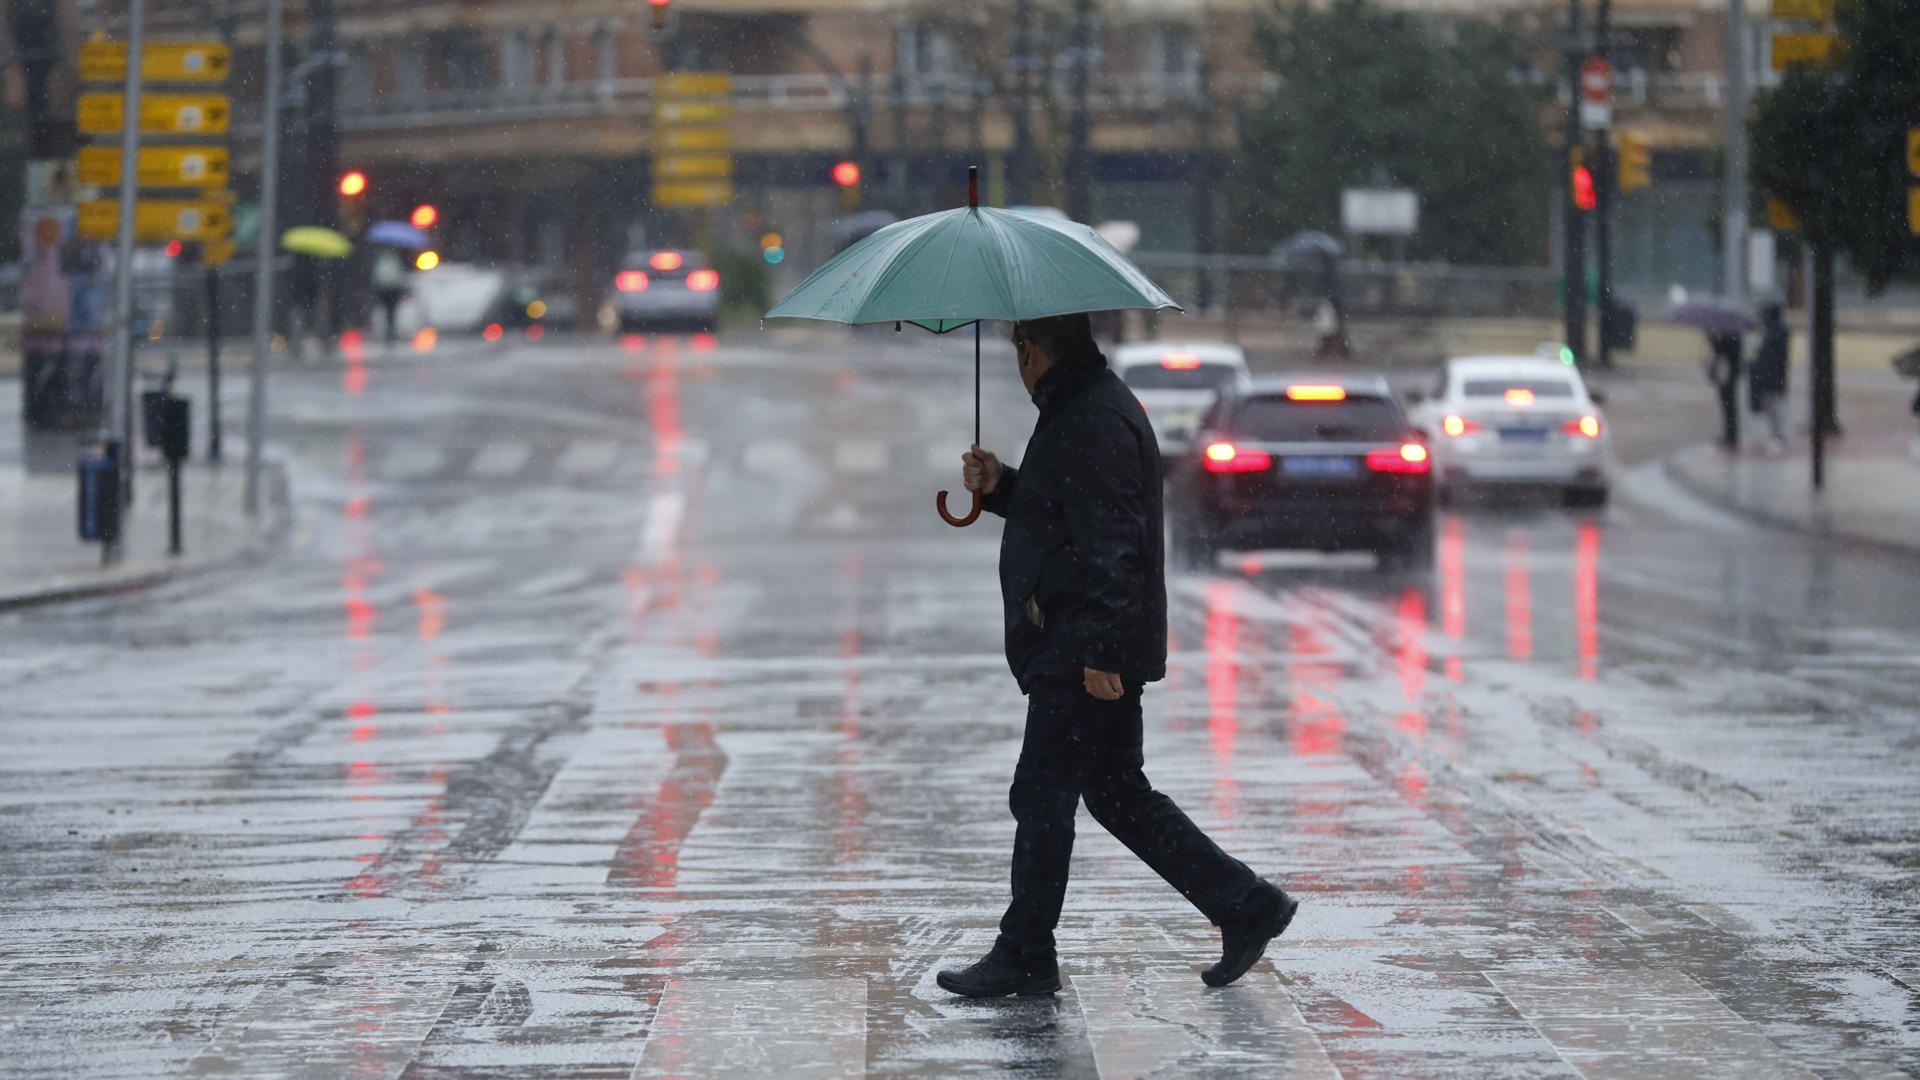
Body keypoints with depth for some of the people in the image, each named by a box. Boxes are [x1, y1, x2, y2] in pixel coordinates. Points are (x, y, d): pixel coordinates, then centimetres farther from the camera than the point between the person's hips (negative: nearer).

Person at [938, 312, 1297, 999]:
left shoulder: (1092, 425, -18)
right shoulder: (1089, 407, 16)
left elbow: (1111, 546, -23)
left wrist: (1100, 652, -24)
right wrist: (1001, 487, 13)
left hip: (1082, 654, -11)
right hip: (1085, 650, 11)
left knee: (1043, 795, -3)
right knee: (1119, 794, 13)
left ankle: (1023, 959, 4)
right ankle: (1245, 905, 14)